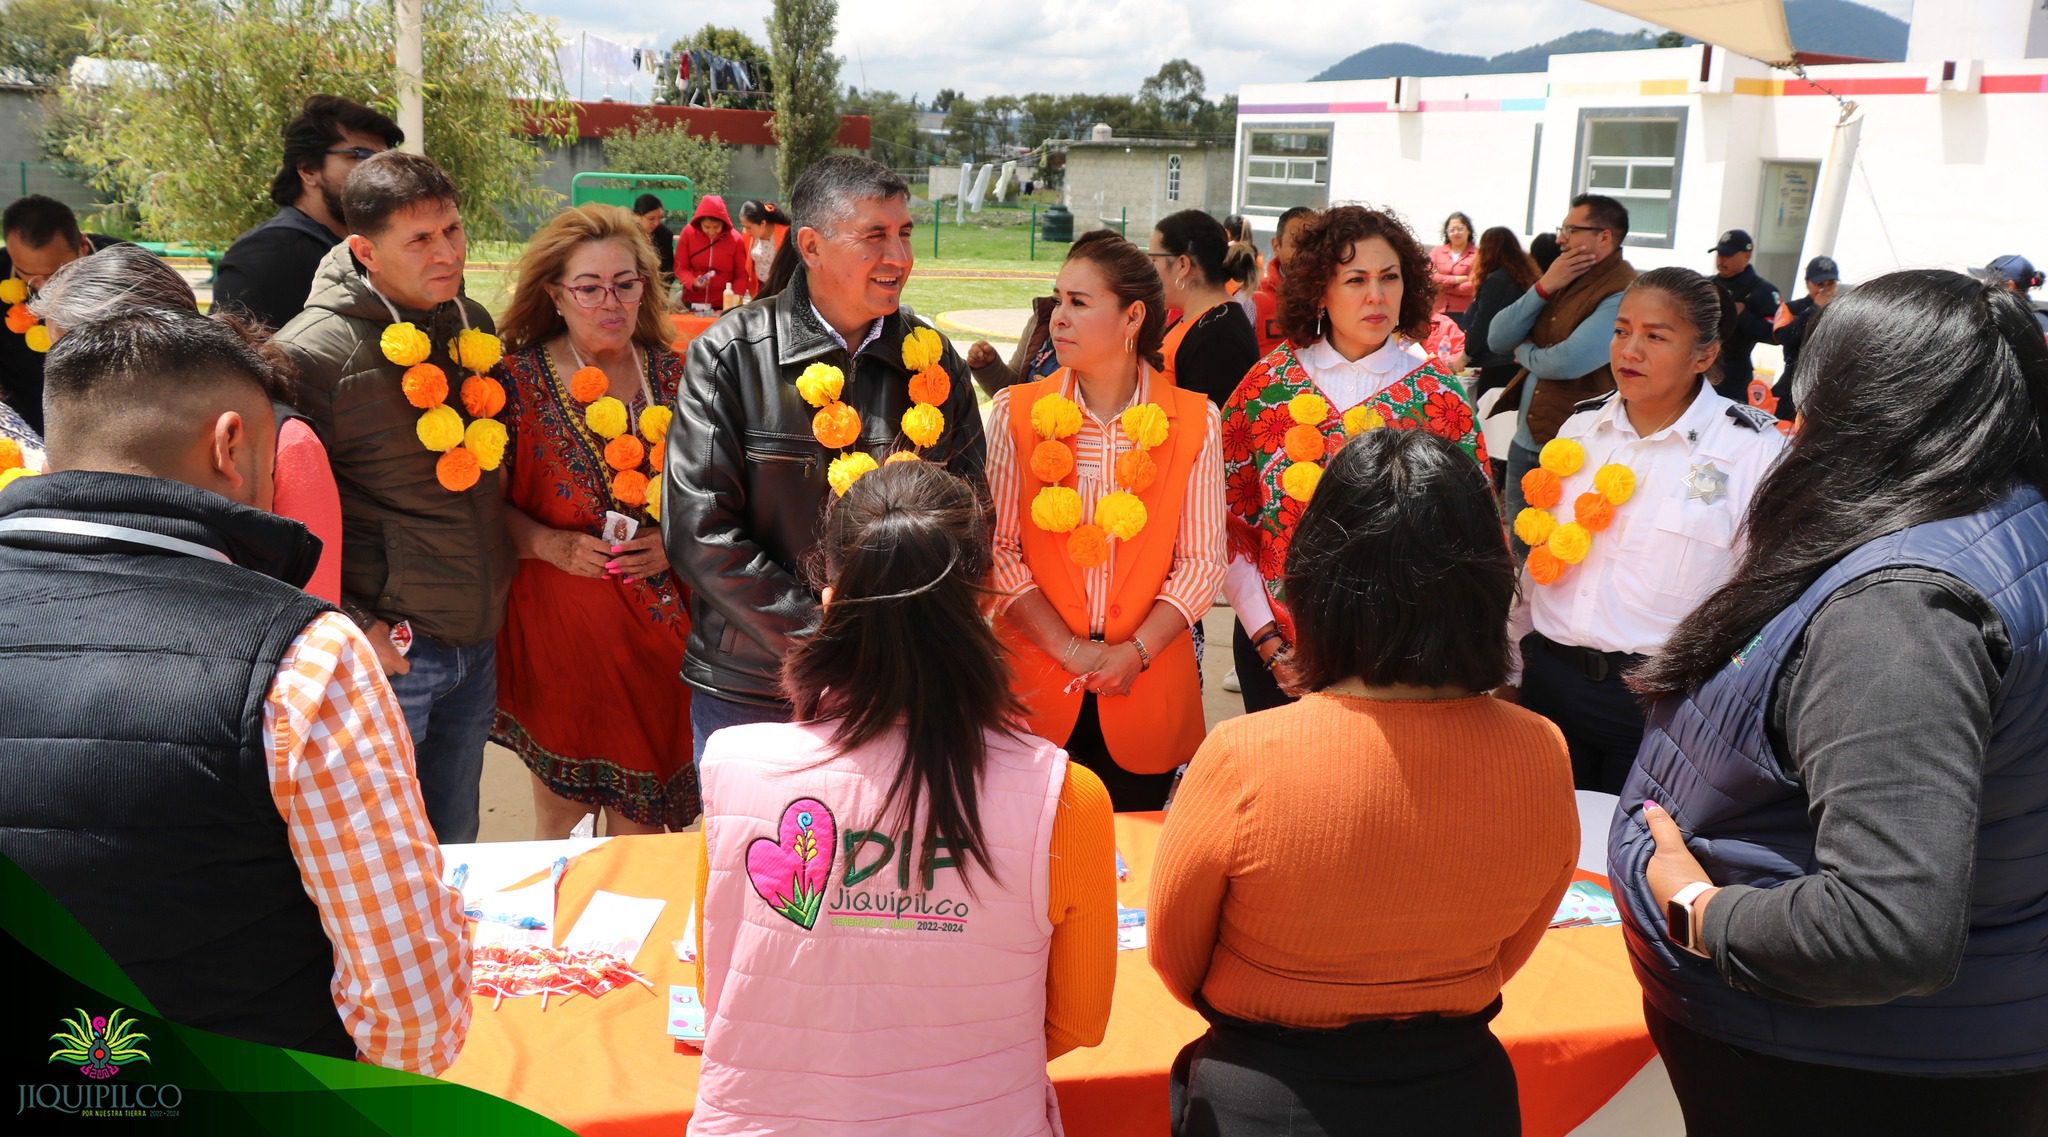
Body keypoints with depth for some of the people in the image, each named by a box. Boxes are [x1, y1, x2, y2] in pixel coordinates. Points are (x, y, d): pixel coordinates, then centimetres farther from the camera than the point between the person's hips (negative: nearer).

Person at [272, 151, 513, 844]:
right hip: (389, 651, -6)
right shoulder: (312, 351, -14)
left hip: (478, 642, 6)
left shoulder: (472, 323, 7)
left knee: (453, 849, 19)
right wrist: (350, 628, -15)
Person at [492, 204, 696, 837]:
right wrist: (550, 544, -19)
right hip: (557, 619, -2)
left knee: (641, 820, 10)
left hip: (661, 619, 2)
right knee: (560, 809, 10)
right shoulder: (521, 377, -3)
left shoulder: (674, 376, 5)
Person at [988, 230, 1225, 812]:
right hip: (1036, 685, 0)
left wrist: (1136, 651, -13)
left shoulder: (1194, 421, -1)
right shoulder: (1016, 413, 0)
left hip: (1146, 692, 0)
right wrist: (1070, 649, -12)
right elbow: (1000, 550, -4)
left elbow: (1203, 561, -2)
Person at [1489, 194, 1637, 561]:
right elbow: (1497, 339, 3)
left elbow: (1567, 362, -27)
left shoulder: (1625, 295, -16)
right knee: (1521, 553, 18)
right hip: (1525, 441, 8)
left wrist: (1524, 352, -6)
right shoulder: (1562, 279, 10)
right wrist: (1543, 287, -10)